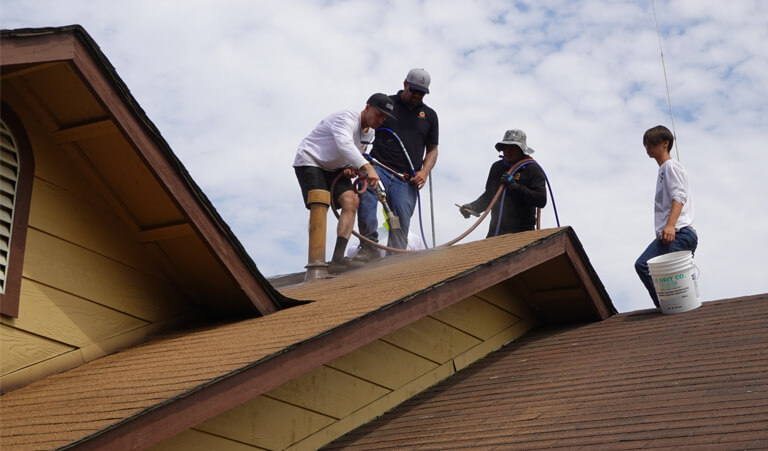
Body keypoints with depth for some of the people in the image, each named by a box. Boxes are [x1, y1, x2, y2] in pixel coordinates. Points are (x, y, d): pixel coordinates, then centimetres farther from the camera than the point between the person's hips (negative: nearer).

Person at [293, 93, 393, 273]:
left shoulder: (369, 132, 4)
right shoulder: (347, 118, -24)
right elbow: (344, 144, -43)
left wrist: (350, 168, -4)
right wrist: (366, 167, -54)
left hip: (334, 168, 8)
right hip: (309, 161, -8)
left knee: (350, 201, -14)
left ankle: (337, 259, -20)